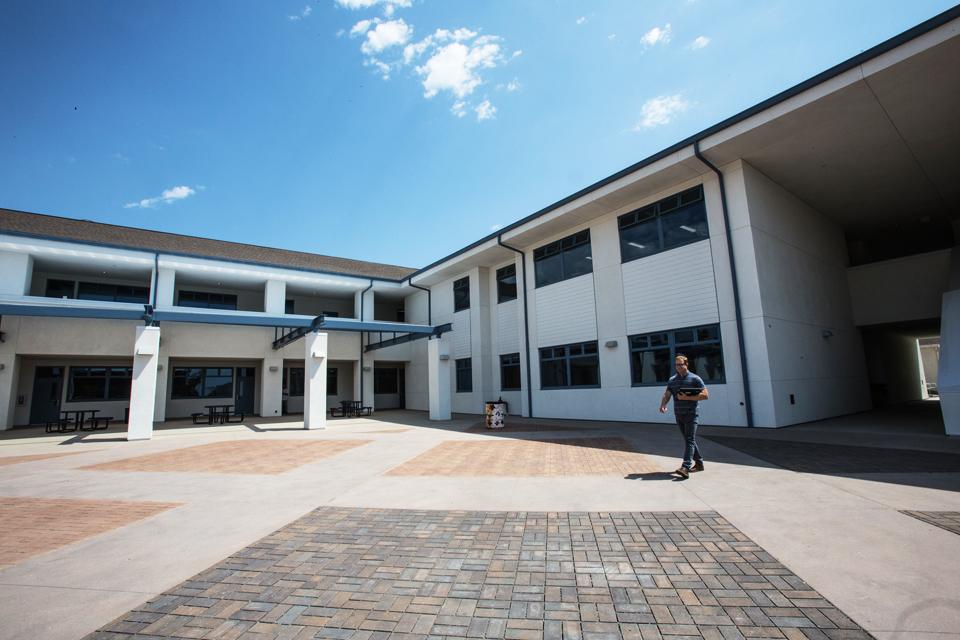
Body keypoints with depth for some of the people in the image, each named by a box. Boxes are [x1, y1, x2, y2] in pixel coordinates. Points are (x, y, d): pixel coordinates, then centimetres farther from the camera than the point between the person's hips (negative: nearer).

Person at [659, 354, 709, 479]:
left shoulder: (695, 379, -5)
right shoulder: (672, 380, 10)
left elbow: (705, 395, -10)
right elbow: (666, 395, 6)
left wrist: (687, 397, -19)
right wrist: (663, 405, -15)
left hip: (691, 414, -6)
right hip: (678, 415, 6)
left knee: (690, 440, -11)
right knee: (688, 439, 14)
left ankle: (685, 468, -19)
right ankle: (699, 463, 29)